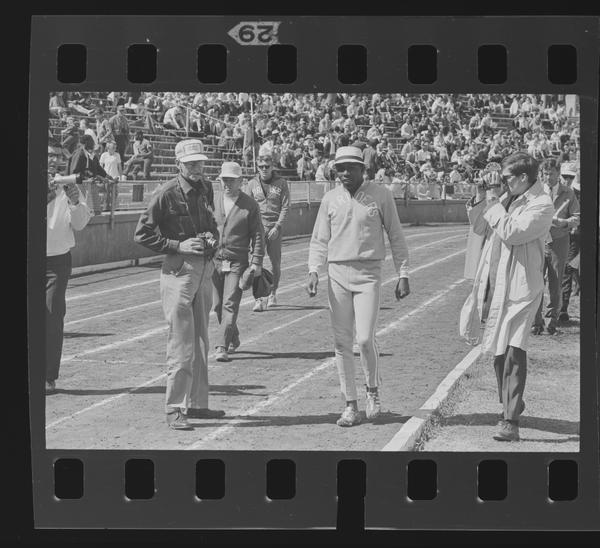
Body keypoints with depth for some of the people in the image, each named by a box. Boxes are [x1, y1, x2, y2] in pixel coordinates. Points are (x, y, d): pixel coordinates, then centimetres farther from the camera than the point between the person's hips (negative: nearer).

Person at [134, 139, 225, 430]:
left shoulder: (204, 190, 11)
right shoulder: (167, 193, -10)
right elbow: (143, 234, -10)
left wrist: (211, 237, 4)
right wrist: (178, 245, -17)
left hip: (205, 268, 7)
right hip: (179, 269, -7)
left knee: (200, 341, 13)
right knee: (181, 342, -8)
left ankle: (196, 403, 23)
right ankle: (174, 409, -3)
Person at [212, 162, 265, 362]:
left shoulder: (250, 205, -2)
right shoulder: (214, 203, 8)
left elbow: (258, 234, -1)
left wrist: (257, 262, -7)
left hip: (237, 262, -4)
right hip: (215, 261, 4)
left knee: (230, 305, -10)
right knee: (218, 305, 8)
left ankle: (222, 347, -10)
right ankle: (234, 340, 28)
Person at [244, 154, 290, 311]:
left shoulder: (281, 183, 3)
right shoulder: (252, 184, 7)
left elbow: (285, 207, 0)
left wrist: (277, 227, -10)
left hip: (275, 228, 0)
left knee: (276, 264, 6)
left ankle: (273, 294, 27)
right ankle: (258, 299, -10)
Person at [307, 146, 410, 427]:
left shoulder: (380, 196, 0)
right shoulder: (330, 199, 7)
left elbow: (396, 237, 4)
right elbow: (319, 240, 12)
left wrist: (403, 275, 0)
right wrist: (313, 271, -2)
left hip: (368, 274, -3)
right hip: (337, 273, 3)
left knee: (365, 339, -13)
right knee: (341, 343, 2)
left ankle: (373, 390, 15)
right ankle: (351, 406, 10)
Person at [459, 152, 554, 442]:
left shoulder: (541, 205, -12)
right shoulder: (507, 198, 10)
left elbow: (510, 233, -23)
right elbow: (479, 228, 17)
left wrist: (493, 202, -12)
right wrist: (480, 197, 4)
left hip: (518, 288, -8)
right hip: (493, 284, 8)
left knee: (513, 351, -14)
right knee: (499, 350, 17)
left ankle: (510, 421, -15)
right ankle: (509, 405, 34)